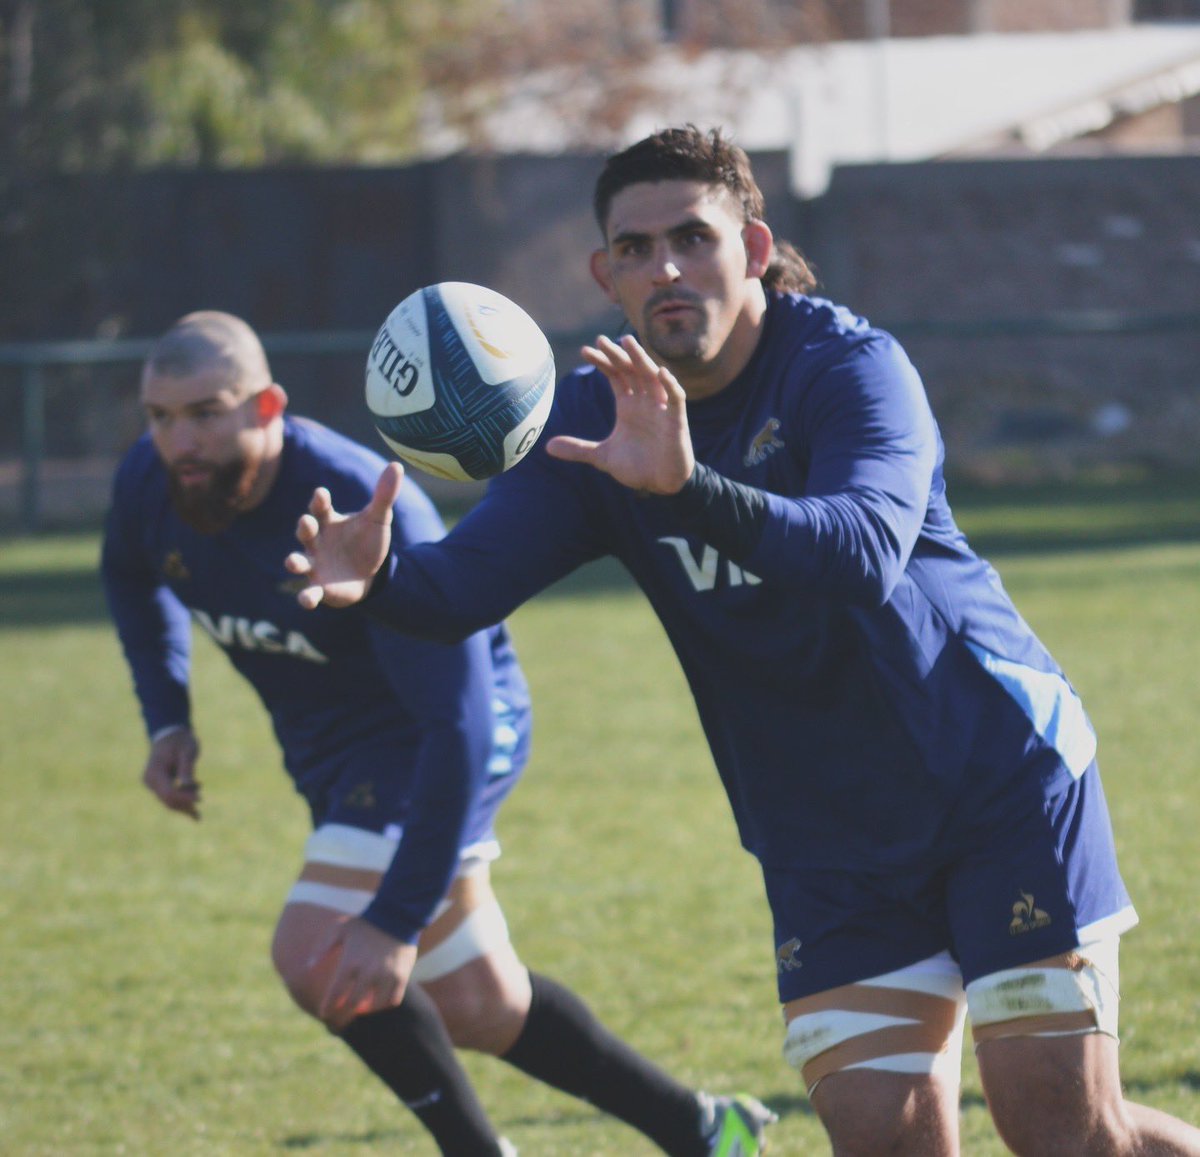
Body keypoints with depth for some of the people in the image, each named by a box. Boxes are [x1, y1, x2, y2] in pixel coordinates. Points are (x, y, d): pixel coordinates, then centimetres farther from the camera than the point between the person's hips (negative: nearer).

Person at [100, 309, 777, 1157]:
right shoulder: (149, 485, -13)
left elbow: (459, 722, -34)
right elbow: (133, 578, 16)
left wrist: (398, 921, -39)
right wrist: (167, 717, 0)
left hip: (428, 741, -7)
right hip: (329, 748, 7)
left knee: (317, 955, -24)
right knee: (479, 1012, 11)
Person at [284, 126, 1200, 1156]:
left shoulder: (851, 367, -17)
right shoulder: (600, 418, -2)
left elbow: (867, 552, -36)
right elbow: (470, 580, -11)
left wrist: (689, 486, -52)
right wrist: (381, 580, -34)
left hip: (998, 772, -4)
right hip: (828, 835, 4)